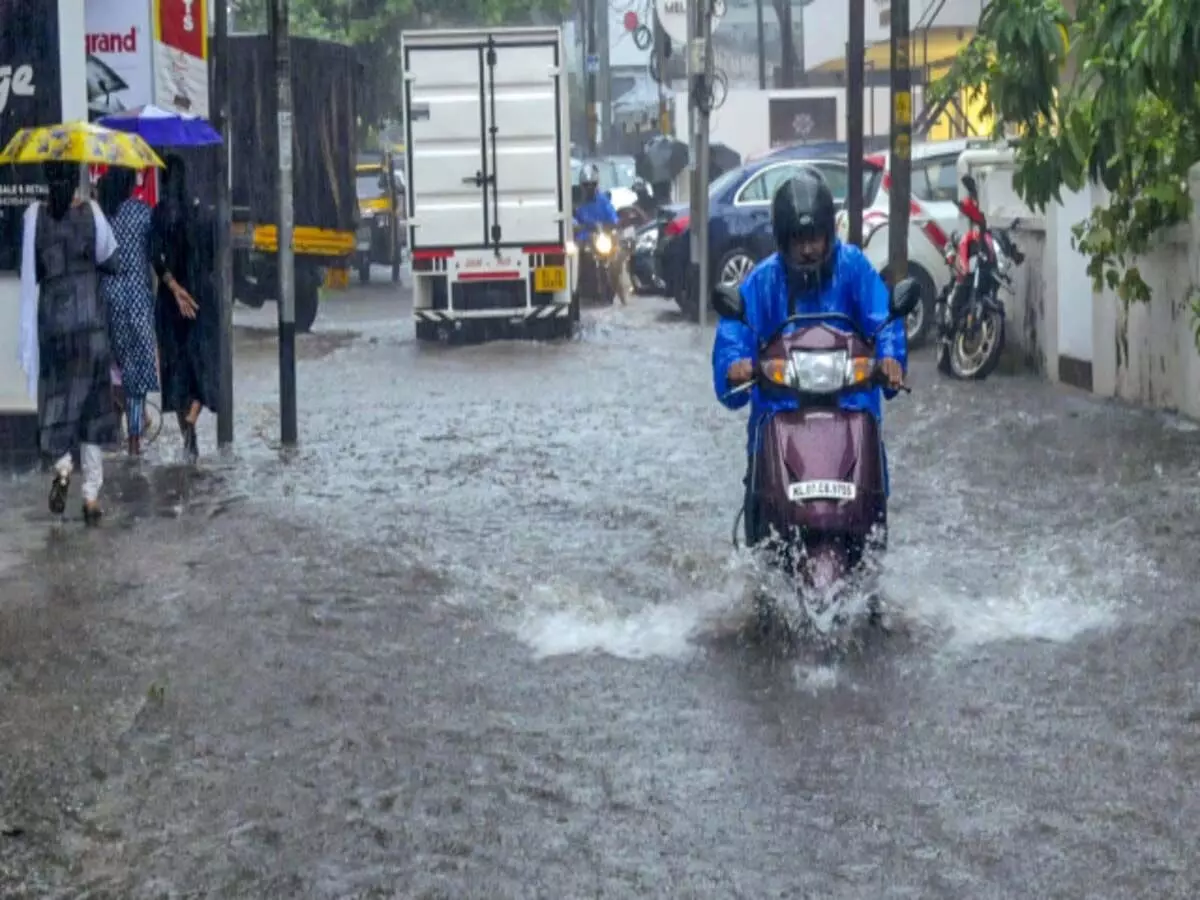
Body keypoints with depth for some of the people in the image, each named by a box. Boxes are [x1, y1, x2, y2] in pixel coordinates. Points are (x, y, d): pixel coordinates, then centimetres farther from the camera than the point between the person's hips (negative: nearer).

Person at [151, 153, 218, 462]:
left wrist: (174, 287, -15)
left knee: (176, 360, 8)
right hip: (203, 291, 1)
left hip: (172, 296, 0)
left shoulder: (159, 213, -6)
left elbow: (156, 257, -16)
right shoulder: (202, 211, 0)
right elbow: (213, 255, 5)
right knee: (202, 358, 2)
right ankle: (190, 421, -23)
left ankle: (187, 435, 10)